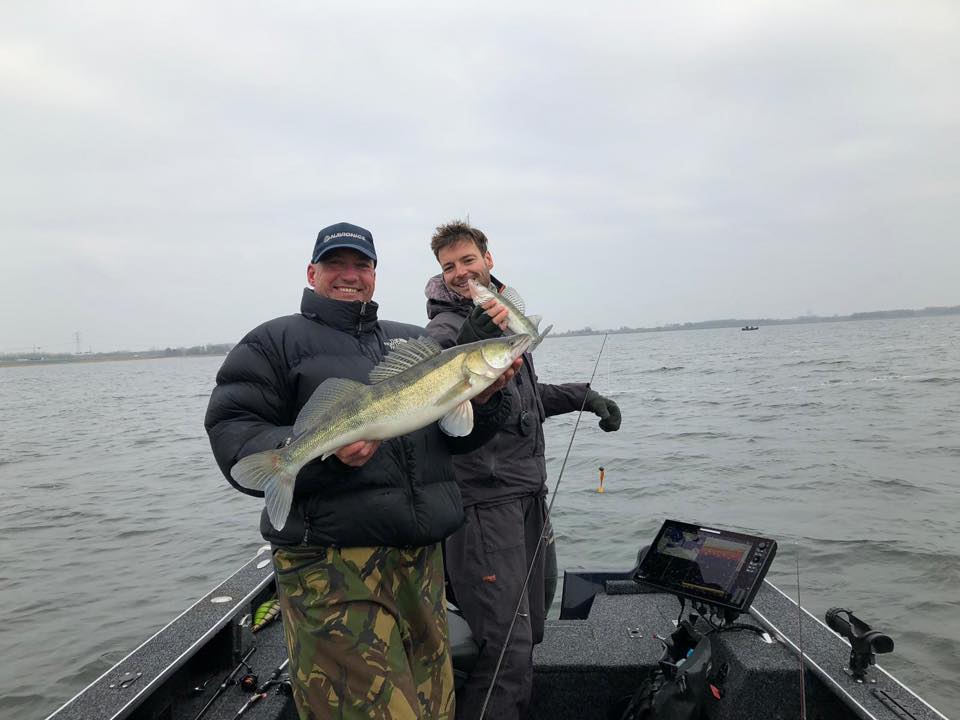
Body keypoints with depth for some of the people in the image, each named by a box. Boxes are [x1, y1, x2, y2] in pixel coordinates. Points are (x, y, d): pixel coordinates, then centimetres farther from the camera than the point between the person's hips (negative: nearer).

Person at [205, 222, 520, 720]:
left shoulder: (416, 341, 17)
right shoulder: (275, 341, 3)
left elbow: (458, 435, 16)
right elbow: (231, 436, -8)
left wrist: (484, 398, -6)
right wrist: (321, 452, -24)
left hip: (422, 556, 5)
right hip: (332, 564, -5)